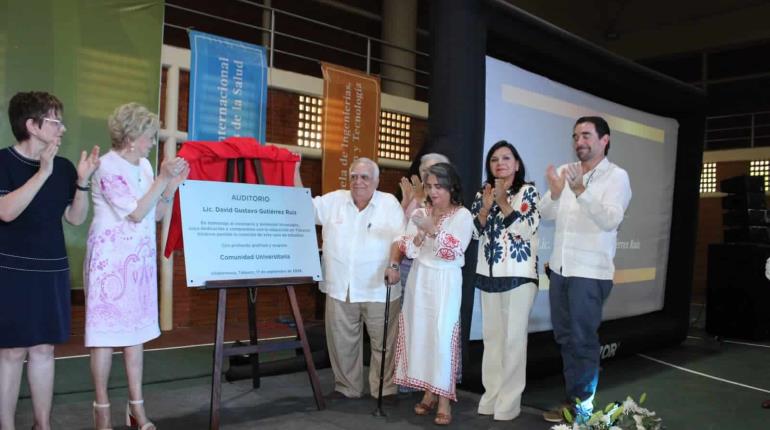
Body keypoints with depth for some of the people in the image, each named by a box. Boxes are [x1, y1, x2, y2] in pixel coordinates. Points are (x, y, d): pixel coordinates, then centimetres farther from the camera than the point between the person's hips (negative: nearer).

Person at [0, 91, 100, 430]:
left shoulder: (64, 167, 5)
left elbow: (76, 218, 8)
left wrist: (83, 181, -6)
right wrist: (43, 172, -26)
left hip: (52, 270, 5)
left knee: (43, 348, 11)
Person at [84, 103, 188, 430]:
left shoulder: (144, 166, 10)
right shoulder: (109, 167, -12)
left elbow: (157, 214, 12)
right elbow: (136, 213, -18)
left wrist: (173, 183, 2)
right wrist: (163, 178, -15)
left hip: (140, 259, 7)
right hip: (111, 259, -7)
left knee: (136, 330, 8)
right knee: (106, 331, -1)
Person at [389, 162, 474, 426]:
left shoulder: (462, 215, -3)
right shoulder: (420, 214, 11)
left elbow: (455, 250, -15)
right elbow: (408, 249, 4)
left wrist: (431, 229, -23)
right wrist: (420, 233, -14)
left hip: (445, 282, -4)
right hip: (419, 279, 5)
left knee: (442, 335, -10)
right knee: (420, 333, 3)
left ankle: (444, 399, -4)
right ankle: (428, 392, 14)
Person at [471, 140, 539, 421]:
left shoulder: (528, 192, -2)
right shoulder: (482, 194, 11)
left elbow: (527, 229, -13)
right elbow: (474, 233, 5)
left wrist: (503, 202, -18)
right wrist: (486, 207, -9)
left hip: (519, 275, -4)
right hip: (488, 274, 5)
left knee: (513, 338, -4)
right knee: (491, 337, 9)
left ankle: (509, 402, 5)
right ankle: (492, 395, 19)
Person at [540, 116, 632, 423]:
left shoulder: (616, 176, -7)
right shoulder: (564, 171, 9)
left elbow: (611, 220, -20)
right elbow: (545, 214, 6)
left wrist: (581, 191, -31)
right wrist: (554, 193, -14)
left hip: (590, 272, -6)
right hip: (560, 268, 6)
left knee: (583, 340, 1)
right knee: (565, 338, 14)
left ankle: (583, 409, 14)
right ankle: (572, 401, 28)